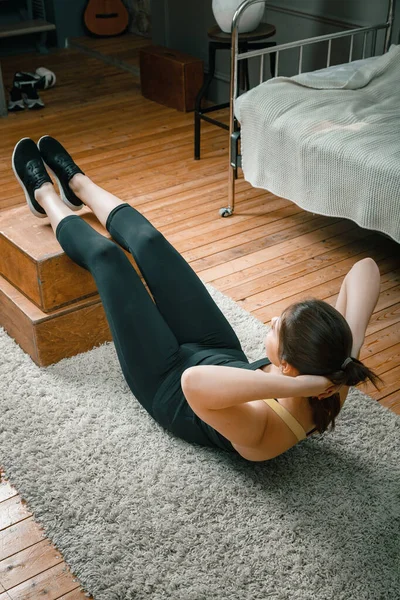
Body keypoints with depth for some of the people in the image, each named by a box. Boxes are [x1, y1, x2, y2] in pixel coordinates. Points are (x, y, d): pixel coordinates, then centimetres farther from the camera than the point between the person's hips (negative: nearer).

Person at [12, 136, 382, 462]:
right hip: (224, 354, 5)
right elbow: (365, 268, -29)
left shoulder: (261, 429, -46)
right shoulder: (334, 377, -29)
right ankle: (77, 184, 42)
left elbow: (194, 381, -67)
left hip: (167, 380, -5)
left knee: (105, 255, 2)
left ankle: (45, 196, 37)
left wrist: (298, 385, -63)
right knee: (147, 239, 9)